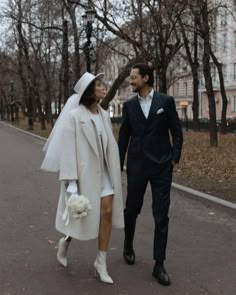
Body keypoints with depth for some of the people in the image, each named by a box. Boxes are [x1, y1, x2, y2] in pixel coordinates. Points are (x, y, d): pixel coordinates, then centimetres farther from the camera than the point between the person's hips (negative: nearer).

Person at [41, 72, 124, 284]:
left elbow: (109, 146, 11)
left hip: (103, 172, 5)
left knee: (107, 212, -3)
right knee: (82, 215, 3)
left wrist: (115, 173, 14)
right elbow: (68, 149, -15)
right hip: (84, 172, -5)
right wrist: (70, 181, -19)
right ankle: (66, 240, 36)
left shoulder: (104, 115, 7)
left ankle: (101, 263, 8)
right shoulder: (74, 116, -12)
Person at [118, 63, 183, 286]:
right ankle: (128, 245, 40)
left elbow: (176, 132, 3)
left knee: (161, 216, -1)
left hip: (161, 166, -2)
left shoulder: (166, 101, 0)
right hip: (136, 166, 2)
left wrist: (175, 158, -6)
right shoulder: (129, 105, 5)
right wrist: (118, 166, 7)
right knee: (131, 210, 12)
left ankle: (159, 265, 8)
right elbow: (123, 137, 8)